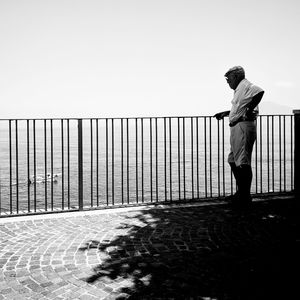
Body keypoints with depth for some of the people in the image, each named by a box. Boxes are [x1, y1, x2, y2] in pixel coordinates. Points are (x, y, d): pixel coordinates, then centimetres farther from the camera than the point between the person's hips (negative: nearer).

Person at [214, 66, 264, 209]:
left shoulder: (245, 85, -9)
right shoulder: (240, 89, 24)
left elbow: (259, 92, -30)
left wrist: (249, 110, -25)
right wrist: (226, 113, 33)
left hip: (243, 126, -12)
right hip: (237, 127, 12)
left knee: (243, 162, -10)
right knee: (233, 160, 15)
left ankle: (245, 199, -5)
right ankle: (241, 193, 22)